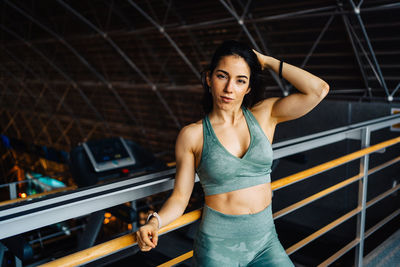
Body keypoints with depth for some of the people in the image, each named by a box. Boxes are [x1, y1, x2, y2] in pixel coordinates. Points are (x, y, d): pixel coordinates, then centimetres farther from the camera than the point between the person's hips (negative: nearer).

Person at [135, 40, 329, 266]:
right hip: (218, 247, -2)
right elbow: (180, 197, -3)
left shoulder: (263, 115, -1)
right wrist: (154, 222, -22)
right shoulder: (192, 135, -7)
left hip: (266, 241, 2)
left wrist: (268, 61, -6)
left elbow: (318, 90, -12)